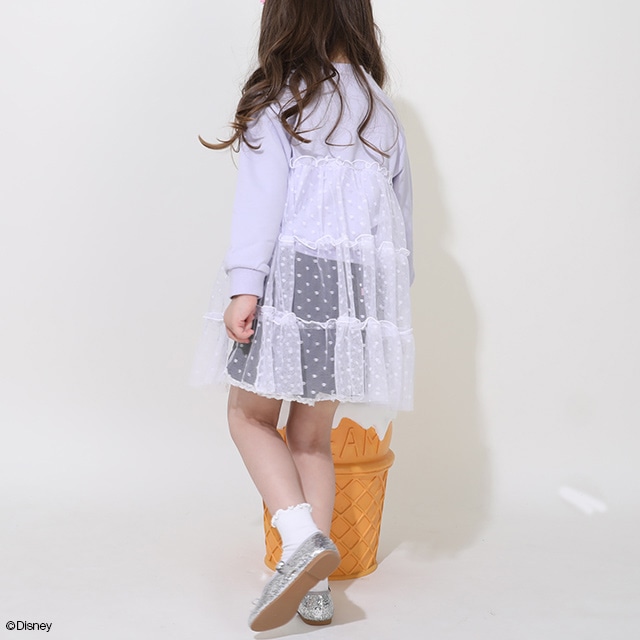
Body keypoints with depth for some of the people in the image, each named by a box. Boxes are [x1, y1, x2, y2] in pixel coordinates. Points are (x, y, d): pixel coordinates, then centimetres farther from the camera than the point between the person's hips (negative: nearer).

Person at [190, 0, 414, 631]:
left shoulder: (280, 99, 1)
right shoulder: (383, 110, 17)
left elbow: (262, 198, -10)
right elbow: (402, 208, 16)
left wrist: (244, 286, -14)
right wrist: (394, 295, 22)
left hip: (293, 275, -5)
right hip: (365, 282, 6)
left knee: (251, 417, 9)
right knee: (312, 433, 12)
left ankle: (301, 538, -11)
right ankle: (315, 588, 14)